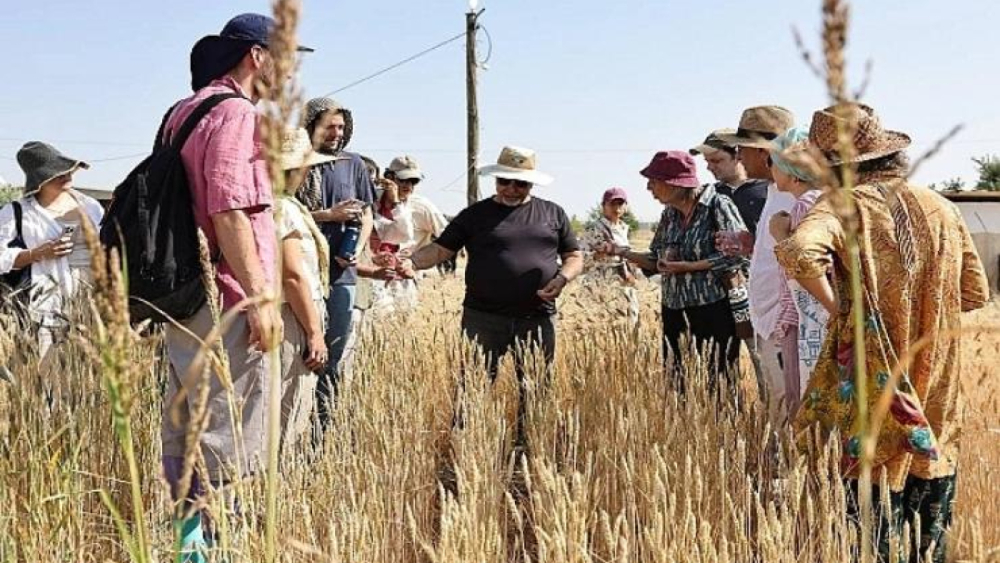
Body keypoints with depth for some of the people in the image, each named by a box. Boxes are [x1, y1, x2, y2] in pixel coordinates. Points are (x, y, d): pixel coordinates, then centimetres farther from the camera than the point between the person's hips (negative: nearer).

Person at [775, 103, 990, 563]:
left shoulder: (846, 205, -11)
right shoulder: (941, 208, 4)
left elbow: (799, 253, -32)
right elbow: (975, 293, 10)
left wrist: (836, 305, -15)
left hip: (875, 392, -5)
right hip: (937, 397, 5)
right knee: (930, 523, 18)